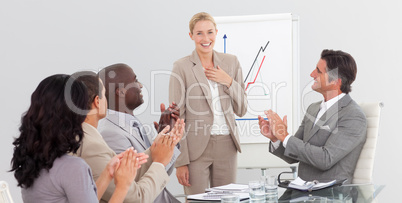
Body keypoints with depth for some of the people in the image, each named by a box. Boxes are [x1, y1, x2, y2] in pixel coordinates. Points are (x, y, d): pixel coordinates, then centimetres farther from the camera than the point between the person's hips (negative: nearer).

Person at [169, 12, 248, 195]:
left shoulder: (231, 62, 8)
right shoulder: (182, 67, -4)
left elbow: (241, 110, 11)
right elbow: (177, 117, -5)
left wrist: (229, 82, -6)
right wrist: (180, 161, -10)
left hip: (226, 145, 4)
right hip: (196, 146, -4)